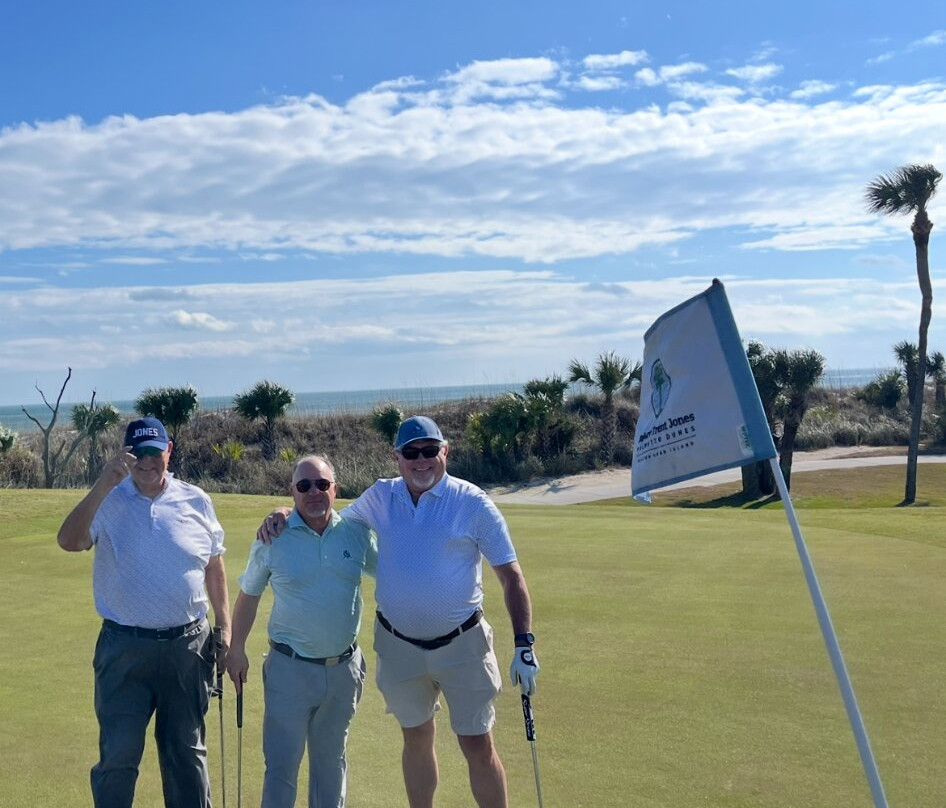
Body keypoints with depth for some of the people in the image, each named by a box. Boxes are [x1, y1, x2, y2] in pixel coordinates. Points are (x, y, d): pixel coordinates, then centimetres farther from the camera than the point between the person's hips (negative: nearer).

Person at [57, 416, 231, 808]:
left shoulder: (196, 500, 1)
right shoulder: (109, 501, -4)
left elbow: (215, 568, 9)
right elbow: (69, 541, -23)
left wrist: (225, 629, 7)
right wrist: (103, 484, -31)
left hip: (188, 644, 2)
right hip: (125, 647, -1)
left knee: (186, 750, 15)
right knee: (117, 756, 5)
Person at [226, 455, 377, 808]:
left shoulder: (357, 533, -3)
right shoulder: (273, 538, -8)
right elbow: (248, 595, 3)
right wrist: (236, 650, 2)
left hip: (344, 668, 3)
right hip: (290, 669, -2)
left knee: (331, 760, 19)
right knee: (281, 764, 3)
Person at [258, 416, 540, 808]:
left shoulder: (473, 503, -12)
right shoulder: (379, 497, -1)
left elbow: (511, 575, -9)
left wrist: (524, 644, -15)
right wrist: (283, 515, -4)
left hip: (461, 644, -3)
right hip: (398, 645, 4)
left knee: (479, 747, 3)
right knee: (416, 740, 19)